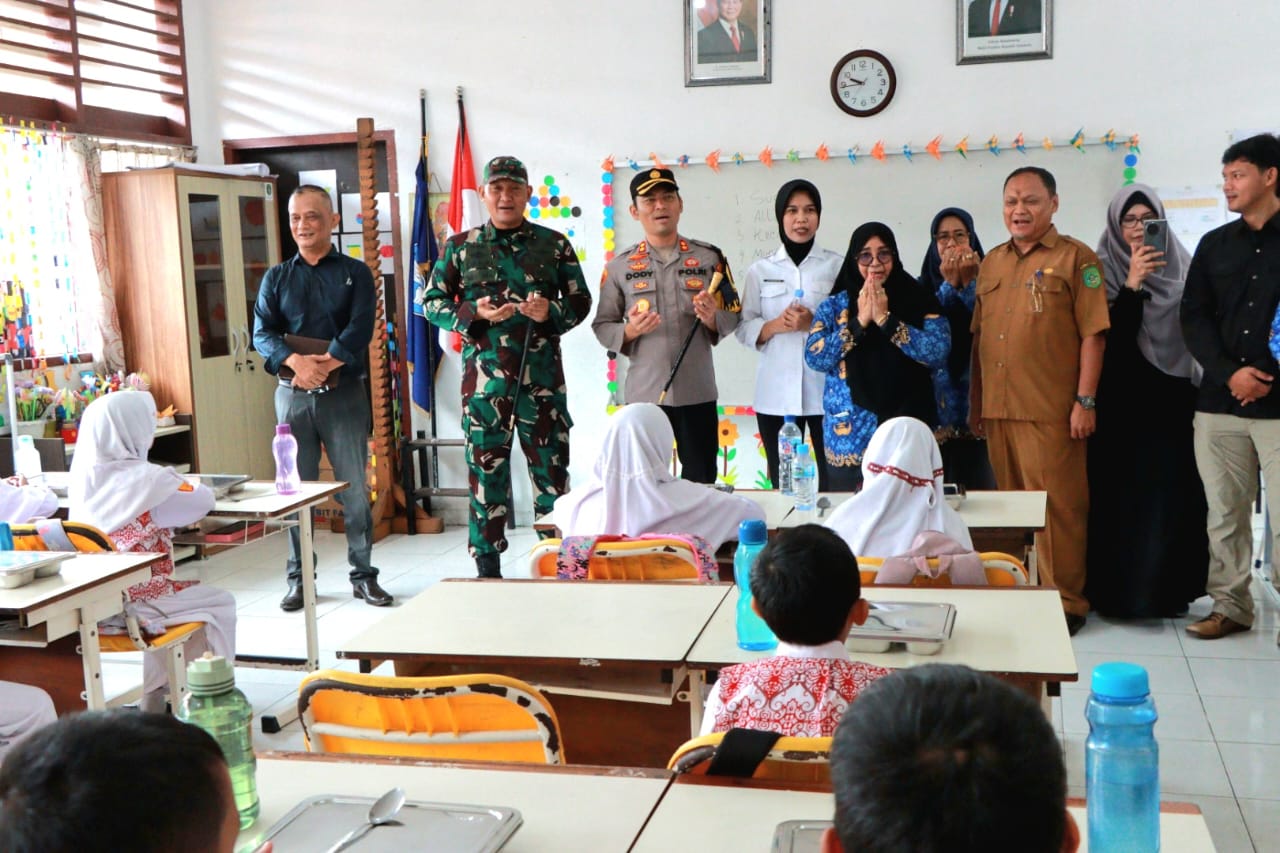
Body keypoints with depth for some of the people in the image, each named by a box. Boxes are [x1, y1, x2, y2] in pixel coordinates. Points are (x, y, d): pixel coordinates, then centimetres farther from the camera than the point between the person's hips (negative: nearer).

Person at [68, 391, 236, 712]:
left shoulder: (82, 477, 0)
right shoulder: (145, 479, -19)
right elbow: (202, 500, -8)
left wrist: (168, 482, 8)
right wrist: (178, 482, 10)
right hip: (135, 599, -7)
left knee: (168, 590, 32)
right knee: (220, 603, 12)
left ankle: (155, 697, 36)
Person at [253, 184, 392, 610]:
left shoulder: (355, 274, 6)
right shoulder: (276, 278, 11)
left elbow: (360, 329, -8)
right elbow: (262, 334, -1)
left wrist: (325, 364, -22)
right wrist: (296, 361, -20)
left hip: (344, 393, -2)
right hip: (292, 395, 2)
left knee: (355, 489, 2)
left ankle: (363, 575, 13)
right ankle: (299, 579, 16)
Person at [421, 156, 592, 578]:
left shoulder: (554, 244, 6)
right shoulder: (460, 246, 6)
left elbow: (581, 301, 8)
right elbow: (430, 301, 7)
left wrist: (551, 312, -13)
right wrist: (474, 313, -11)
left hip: (543, 377, 0)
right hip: (484, 377, 0)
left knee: (552, 467, 5)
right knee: (486, 469, 6)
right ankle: (487, 566, 17)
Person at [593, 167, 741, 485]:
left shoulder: (709, 257, 3)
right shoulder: (619, 266, 3)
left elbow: (733, 316, 5)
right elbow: (601, 326, 4)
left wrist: (712, 318, -16)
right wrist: (629, 332, -16)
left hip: (697, 393, 0)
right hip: (643, 394, 0)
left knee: (702, 483, 7)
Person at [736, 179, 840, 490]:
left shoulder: (839, 265, 5)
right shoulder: (760, 270, 8)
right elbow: (743, 328, 7)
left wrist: (815, 324, -14)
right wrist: (775, 326, -11)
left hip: (827, 391, -1)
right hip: (776, 394, 1)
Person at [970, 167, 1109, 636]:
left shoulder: (1075, 258, -1)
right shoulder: (991, 262, 16)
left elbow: (1092, 333, -6)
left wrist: (1085, 400, -11)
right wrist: (975, 401, 15)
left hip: (1051, 411, -5)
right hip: (997, 408, 6)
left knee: (1057, 507, -2)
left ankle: (1066, 602, 8)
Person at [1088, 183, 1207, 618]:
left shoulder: (1182, 268, 9)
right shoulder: (1104, 272, 0)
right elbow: (1106, 338, -11)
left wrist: (1198, 396, 3)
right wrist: (1132, 285, -21)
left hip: (1171, 403, 3)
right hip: (1122, 406, -3)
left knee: (1171, 496, 3)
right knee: (1123, 497, -3)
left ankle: (1167, 589, 13)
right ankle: (1119, 590, 5)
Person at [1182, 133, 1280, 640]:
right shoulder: (1214, 245, 13)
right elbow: (1194, 318, 7)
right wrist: (1229, 372, -8)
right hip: (1219, 402, 4)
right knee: (1225, 512, 9)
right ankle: (1231, 605, 20)